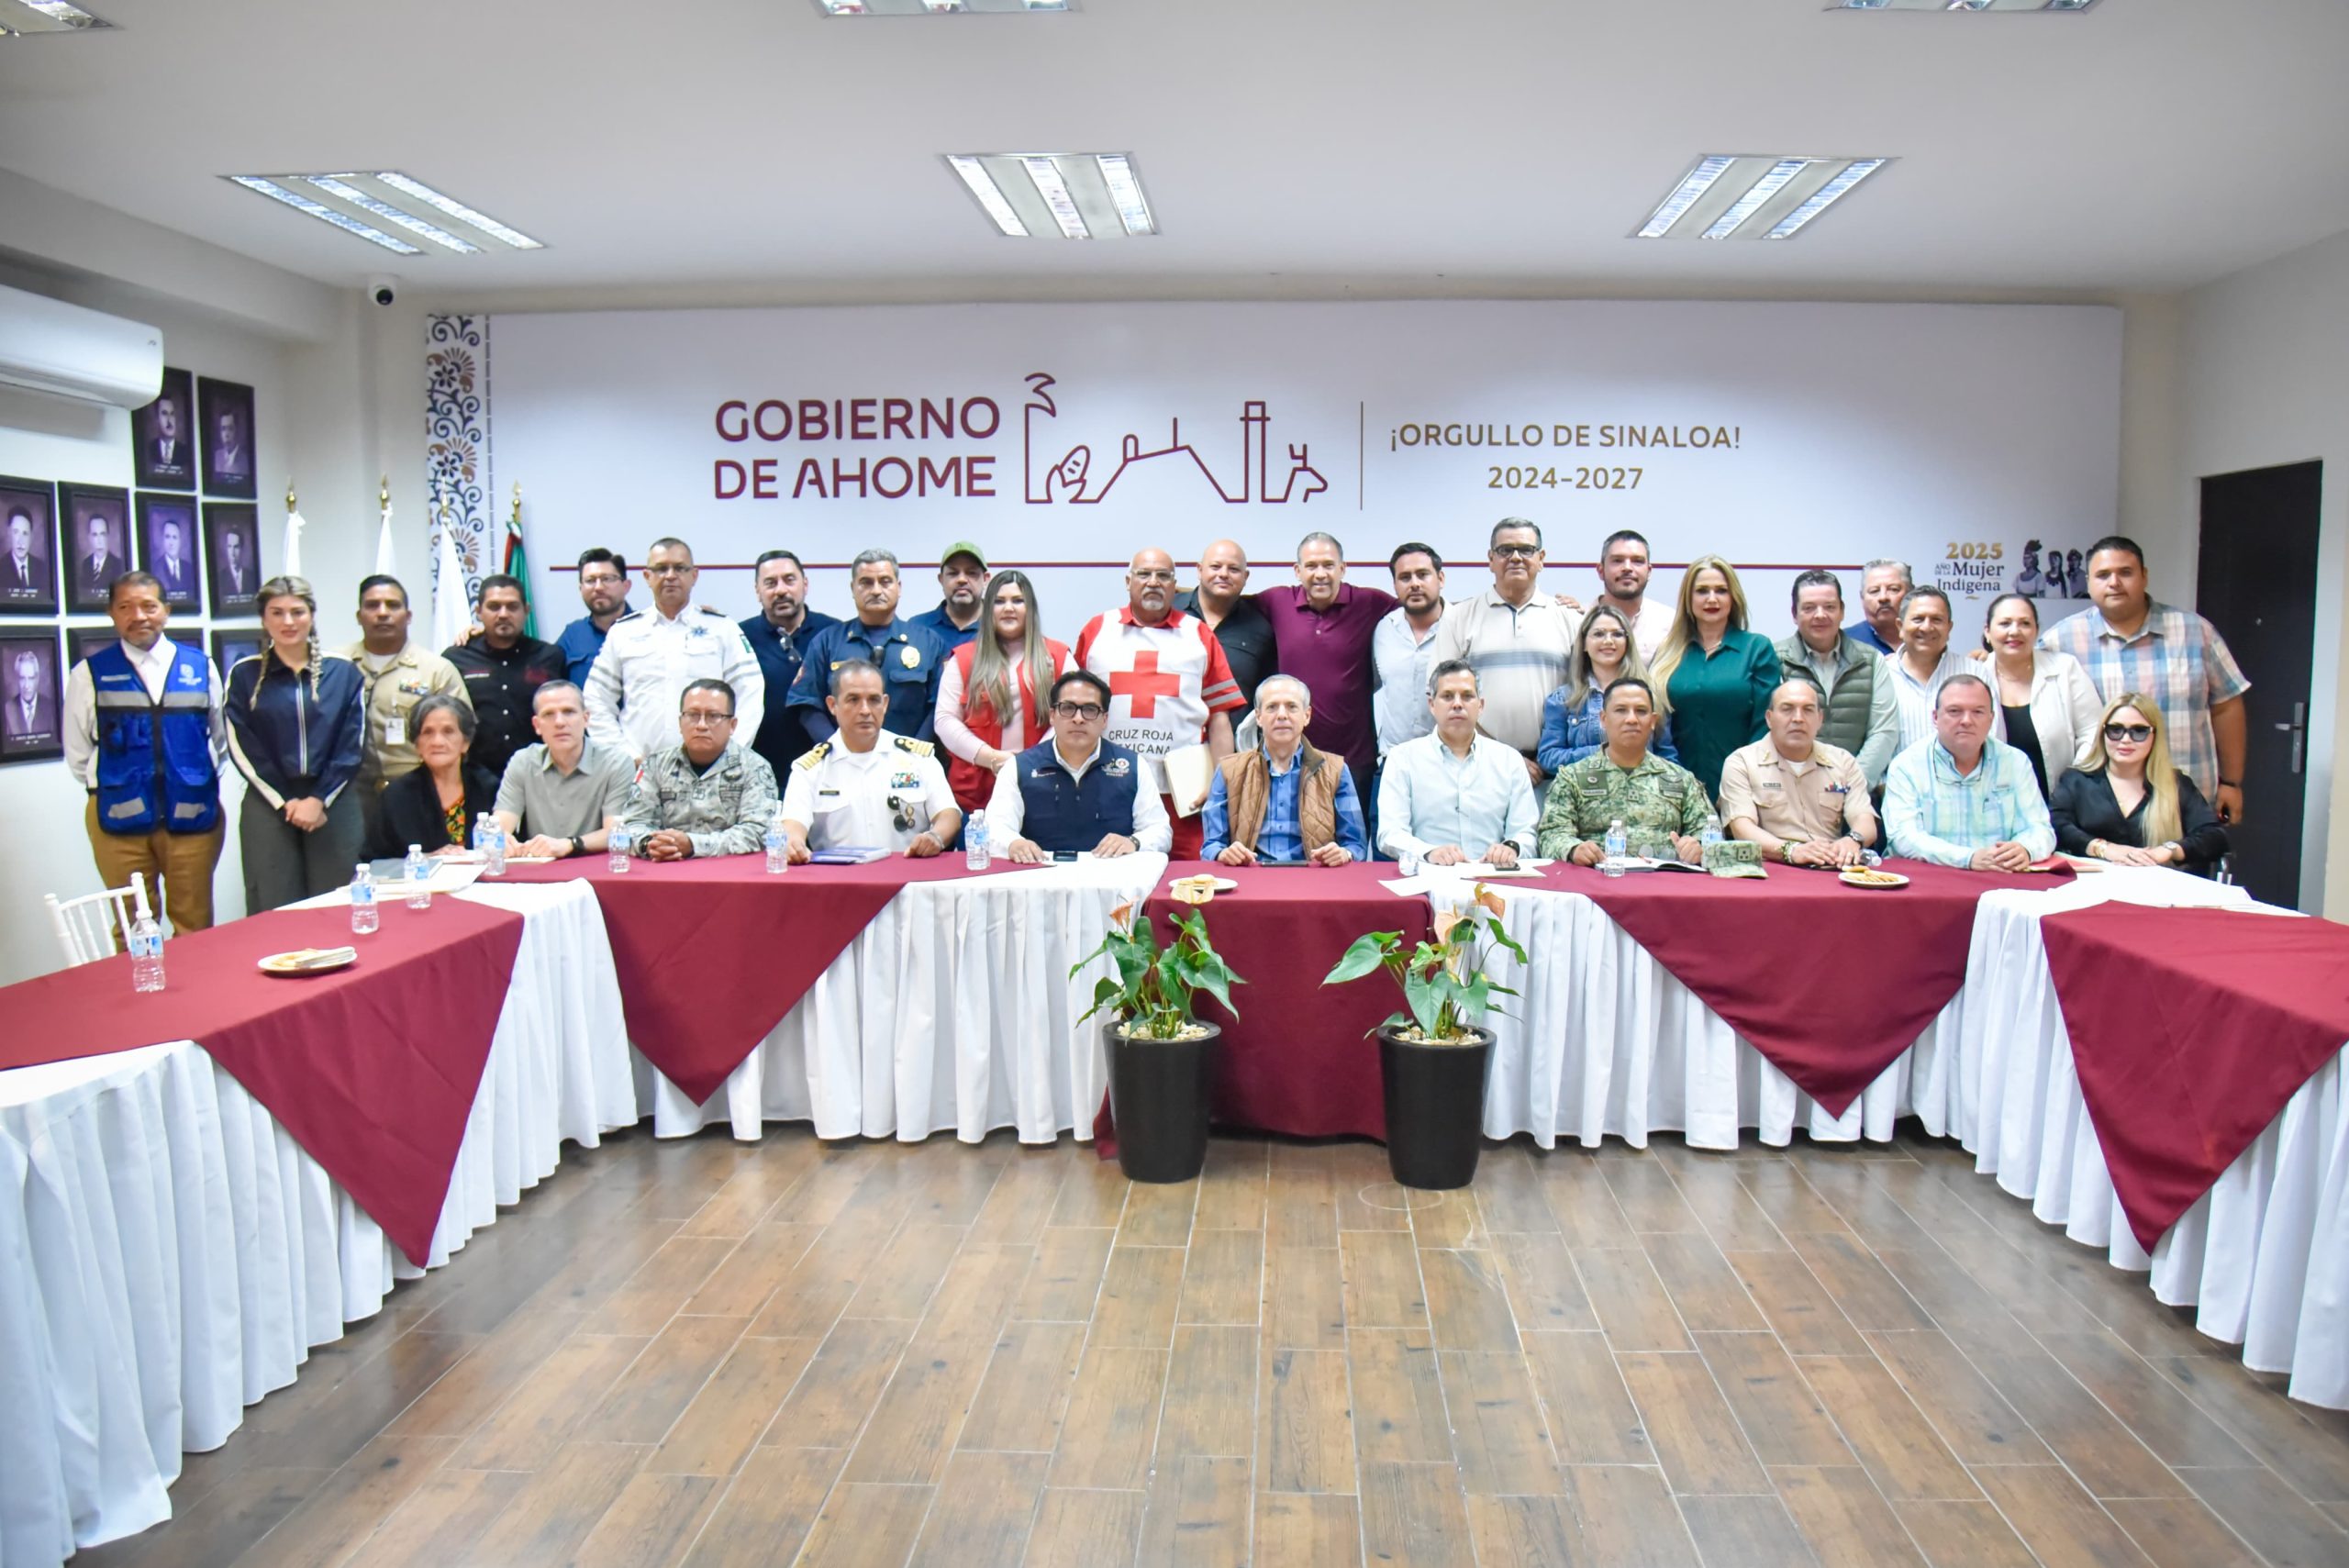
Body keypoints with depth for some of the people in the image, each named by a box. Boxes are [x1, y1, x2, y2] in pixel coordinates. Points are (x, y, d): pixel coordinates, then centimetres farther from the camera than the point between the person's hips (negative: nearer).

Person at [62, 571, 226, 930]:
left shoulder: (199, 667, 6)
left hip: (194, 814, 1)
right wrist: (113, 790, 6)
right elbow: (77, 752, 7)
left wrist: (202, 784, 7)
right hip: (119, 817, -1)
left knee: (195, 928, 9)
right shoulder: (91, 674, 1)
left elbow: (220, 738, 13)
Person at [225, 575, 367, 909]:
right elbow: (242, 749, 1)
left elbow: (351, 746, 3)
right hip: (269, 805, 0)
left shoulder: (343, 673, 6)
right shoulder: (244, 675, 4)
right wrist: (286, 803, -6)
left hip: (334, 806, 1)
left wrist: (319, 799, -6)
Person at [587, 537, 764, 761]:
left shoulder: (723, 629, 9)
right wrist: (624, 755, 3)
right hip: (641, 767, 1)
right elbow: (597, 701, 14)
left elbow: (750, 696, 3)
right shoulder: (623, 632, 14)